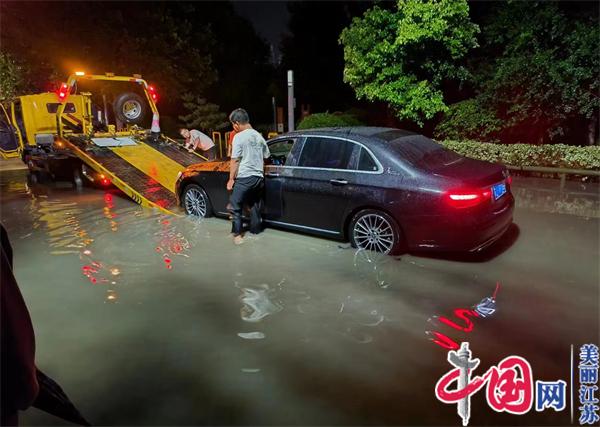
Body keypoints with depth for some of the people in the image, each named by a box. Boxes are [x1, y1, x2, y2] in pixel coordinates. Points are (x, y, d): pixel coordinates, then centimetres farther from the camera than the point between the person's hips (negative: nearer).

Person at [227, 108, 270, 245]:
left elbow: (235, 160, -12)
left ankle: (237, 234, 3)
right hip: (258, 177, 6)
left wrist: (231, 179, -7)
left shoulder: (239, 137, -10)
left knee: (236, 206, 4)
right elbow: (265, 157, 15)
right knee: (255, 205, 18)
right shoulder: (259, 136, 9)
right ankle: (255, 230, 26)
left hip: (244, 178, -6)